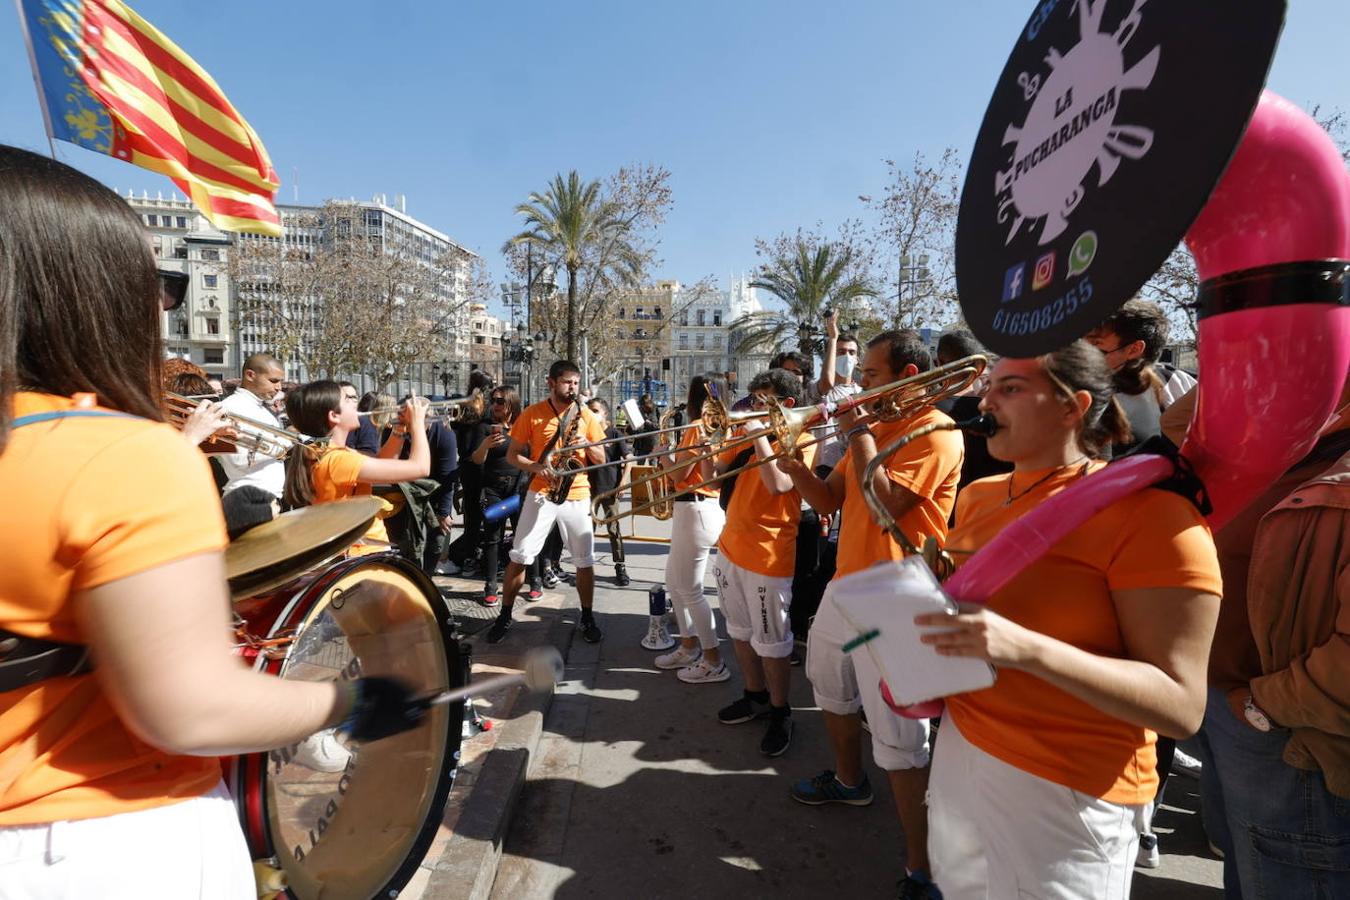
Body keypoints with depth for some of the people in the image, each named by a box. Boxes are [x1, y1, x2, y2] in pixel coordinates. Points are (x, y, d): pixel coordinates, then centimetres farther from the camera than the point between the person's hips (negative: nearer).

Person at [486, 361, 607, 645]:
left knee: (585, 560, 4)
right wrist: (535, 467, -17)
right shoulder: (532, 414, 0)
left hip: (577, 495, 1)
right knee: (519, 556, 1)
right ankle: (504, 616, 17)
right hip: (541, 492, -1)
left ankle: (587, 618, 20)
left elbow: (601, 459, 7)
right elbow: (512, 455, 1)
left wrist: (586, 445, -13)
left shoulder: (587, 416, 5)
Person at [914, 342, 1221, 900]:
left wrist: (1026, 649, -33)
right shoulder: (978, 497, 4)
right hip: (959, 750, 6)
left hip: (1065, 789, -6)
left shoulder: (1148, 509, -17)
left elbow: (1182, 706, -19)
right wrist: (918, 655, -3)